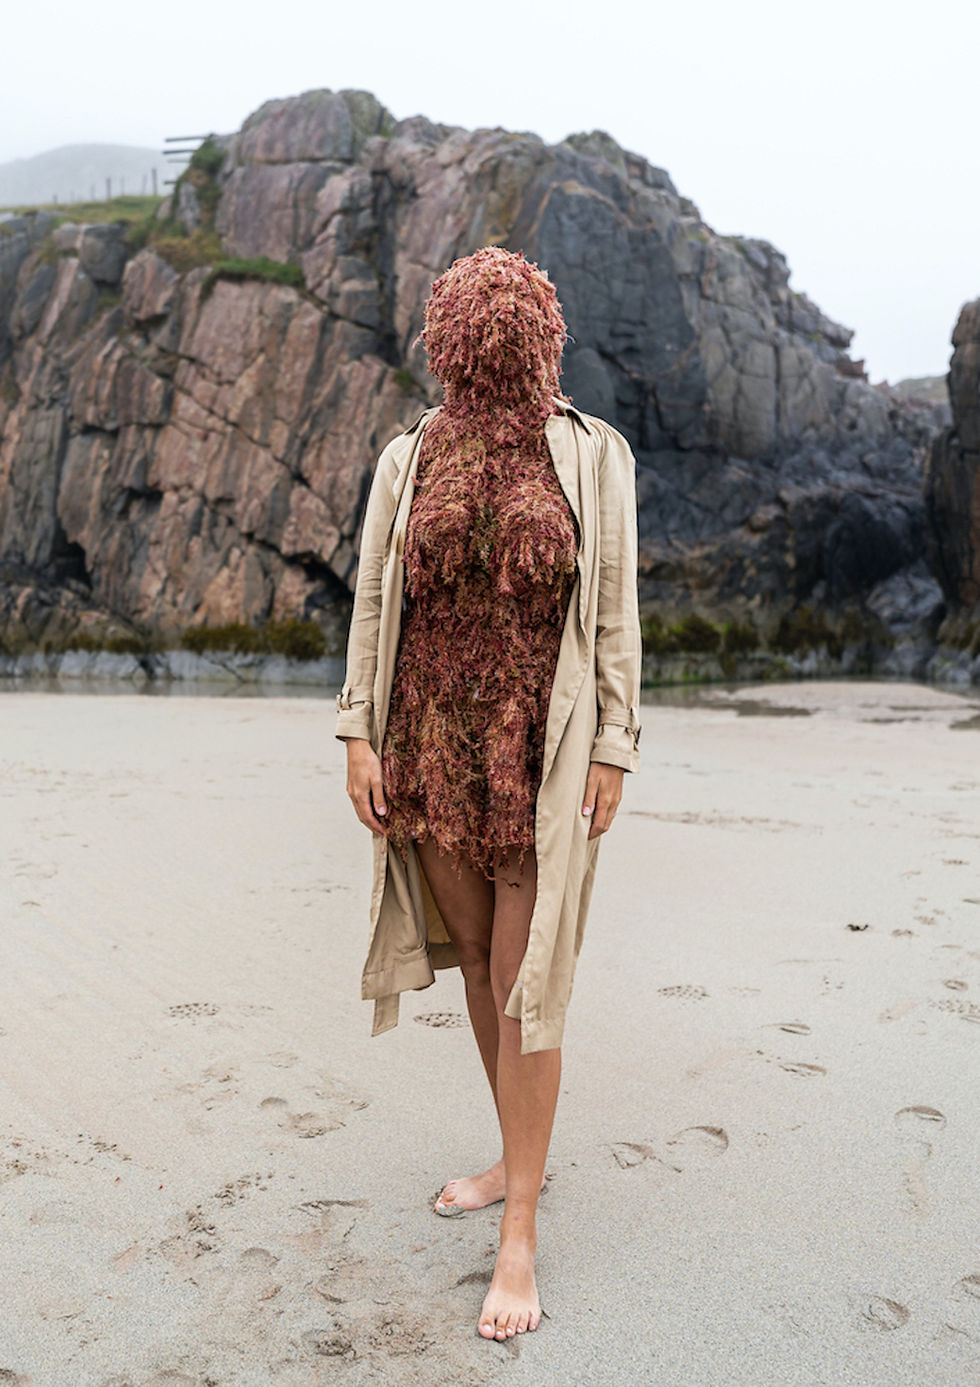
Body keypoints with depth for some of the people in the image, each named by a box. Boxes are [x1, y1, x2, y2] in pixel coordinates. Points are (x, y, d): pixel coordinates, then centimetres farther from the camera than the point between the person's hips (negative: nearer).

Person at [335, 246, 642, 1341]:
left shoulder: (593, 455, -2)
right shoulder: (408, 461, 4)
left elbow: (614, 609, -2)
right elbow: (373, 601, 4)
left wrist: (613, 748, -6)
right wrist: (359, 736, -1)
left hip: (542, 754, -3)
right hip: (434, 748, 4)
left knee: (523, 985, -2)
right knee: (477, 961, 15)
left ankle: (519, 1234, 9)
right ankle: (520, 1158, 35)